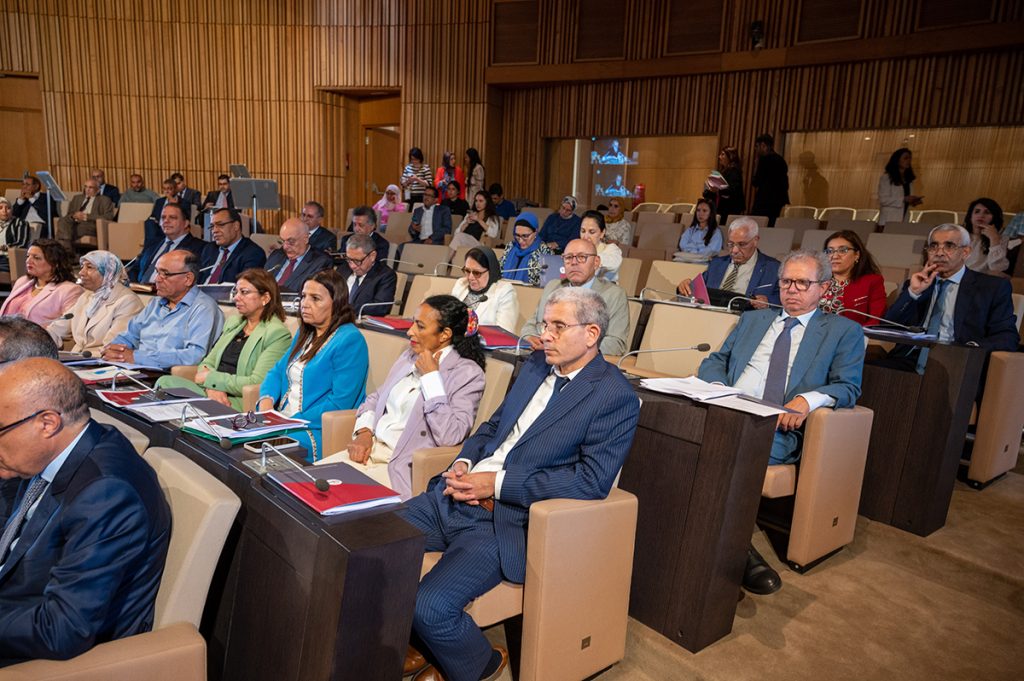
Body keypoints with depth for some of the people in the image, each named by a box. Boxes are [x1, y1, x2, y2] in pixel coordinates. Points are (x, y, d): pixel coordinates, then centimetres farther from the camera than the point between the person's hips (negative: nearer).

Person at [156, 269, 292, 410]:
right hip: (213, 393, 7)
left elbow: (257, 383, -15)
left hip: (238, 402, -7)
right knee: (165, 381, -19)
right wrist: (211, 387, -9)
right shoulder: (233, 321, 19)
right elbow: (207, 362, 15)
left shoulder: (278, 333, -7)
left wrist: (210, 378, -8)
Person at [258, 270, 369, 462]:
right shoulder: (305, 333, 18)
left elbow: (340, 404, -17)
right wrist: (266, 401, -3)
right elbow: (278, 371, 20)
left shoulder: (349, 340, -11)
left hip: (319, 432, -8)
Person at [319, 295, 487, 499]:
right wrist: (364, 432, 2)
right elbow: (375, 398, 22)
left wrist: (431, 376, -17)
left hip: (406, 465, -7)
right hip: (371, 449, 7)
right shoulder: (410, 356, 13)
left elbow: (450, 437, -22)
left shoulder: (467, 373, -10)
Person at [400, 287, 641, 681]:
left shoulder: (616, 398, -10)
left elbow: (592, 481, -17)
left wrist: (497, 484, -17)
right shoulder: (536, 366, 13)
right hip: (456, 496, 8)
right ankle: (417, 644, 20)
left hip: (508, 520, -8)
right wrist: (463, 463, 0)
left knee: (429, 606, -23)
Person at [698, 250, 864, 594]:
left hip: (778, 426, -3)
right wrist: (717, 387, -2)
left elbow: (848, 387, 6)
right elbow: (714, 362, 22)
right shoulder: (752, 320, 29)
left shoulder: (844, 331, 18)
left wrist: (809, 399, -15)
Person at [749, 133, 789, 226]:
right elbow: (785, 184, 16)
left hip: (764, 202, -8)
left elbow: (756, 182, -12)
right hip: (778, 201, 8)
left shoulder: (764, 159, -9)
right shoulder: (781, 160, 15)